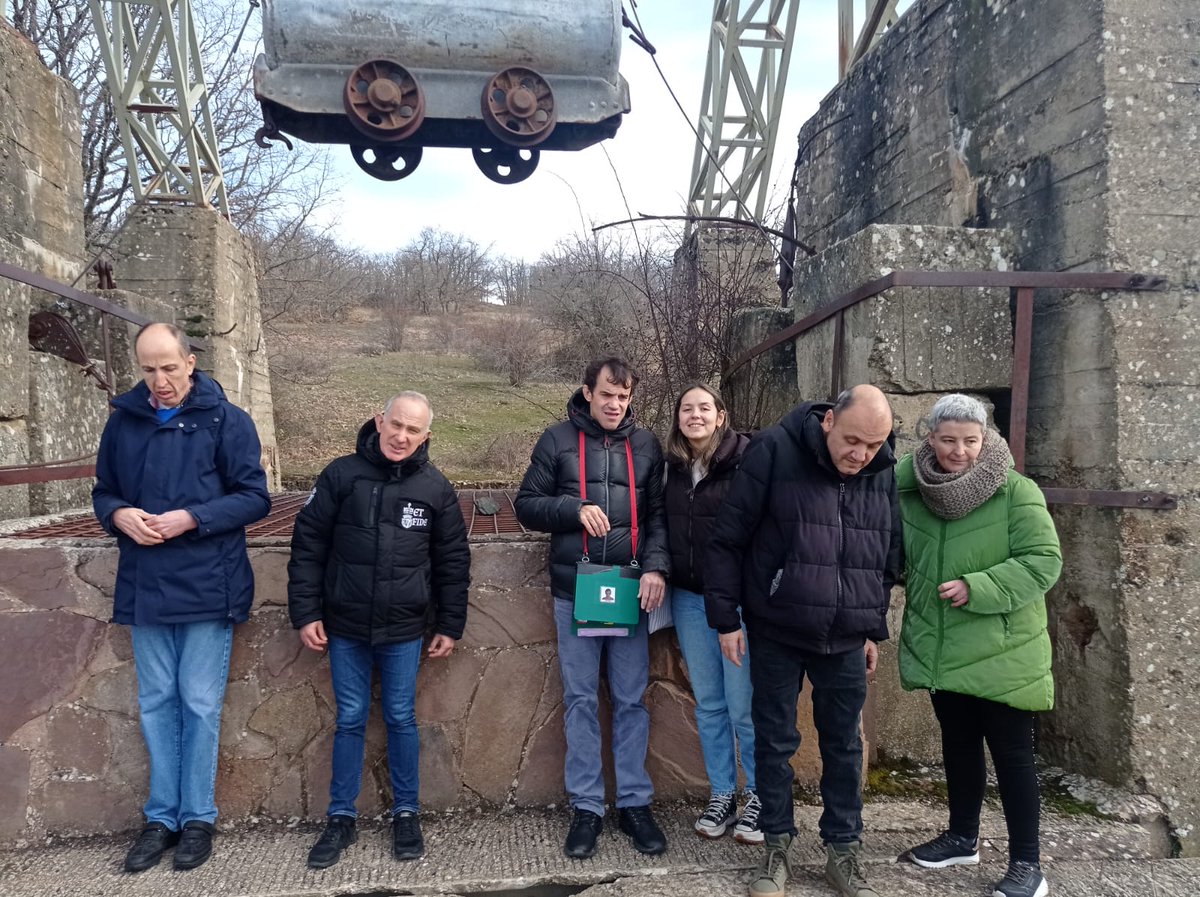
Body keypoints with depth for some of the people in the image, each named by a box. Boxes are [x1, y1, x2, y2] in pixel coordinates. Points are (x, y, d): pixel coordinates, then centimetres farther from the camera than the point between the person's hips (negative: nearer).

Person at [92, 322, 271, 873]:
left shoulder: (226, 419, -6)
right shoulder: (123, 420, 6)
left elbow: (255, 498, -8)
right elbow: (103, 492, 13)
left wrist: (191, 518, -20)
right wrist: (118, 514, -10)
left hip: (206, 587, -4)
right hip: (143, 588, 4)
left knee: (200, 704, 6)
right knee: (156, 703, 13)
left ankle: (198, 817, 21)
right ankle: (161, 817, 26)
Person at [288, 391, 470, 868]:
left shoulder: (436, 488, -3)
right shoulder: (340, 474, -5)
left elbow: (453, 562, 3)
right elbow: (308, 545, -1)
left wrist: (450, 626, 4)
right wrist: (305, 613, -4)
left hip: (404, 631, 0)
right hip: (345, 628, 0)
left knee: (401, 720, 10)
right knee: (350, 721, 10)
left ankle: (406, 814, 27)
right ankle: (341, 819, 25)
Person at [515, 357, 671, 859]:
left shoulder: (646, 445, 6)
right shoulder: (558, 440, 2)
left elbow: (659, 514, 4)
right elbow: (527, 506, 2)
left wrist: (656, 567, -12)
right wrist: (575, 509, -15)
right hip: (574, 593, -1)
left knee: (631, 700, 8)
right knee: (580, 700, 8)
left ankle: (634, 803, 22)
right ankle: (586, 807, 20)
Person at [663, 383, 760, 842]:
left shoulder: (746, 460, -10)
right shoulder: (675, 466, 8)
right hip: (690, 598, 5)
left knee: (743, 704, 1)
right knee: (708, 702, 13)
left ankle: (758, 796, 21)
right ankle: (721, 795, 27)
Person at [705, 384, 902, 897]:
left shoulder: (884, 473, 0)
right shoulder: (774, 452, -14)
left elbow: (889, 560, 13)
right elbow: (728, 539, -10)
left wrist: (875, 629, 15)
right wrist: (725, 617, -9)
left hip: (846, 640, 3)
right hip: (776, 633, -3)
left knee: (844, 745, 12)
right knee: (775, 741, 9)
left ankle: (844, 850, 28)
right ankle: (777, 846, 26)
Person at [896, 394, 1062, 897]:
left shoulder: (1016, 491, -13)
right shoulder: (911, 491, -1)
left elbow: (1043, 561, -16)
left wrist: (977, 588, -25)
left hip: (1001, 654, -4)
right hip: (941, 651, 5)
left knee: (1011, 753, 5)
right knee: (957, 746, 19)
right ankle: (963, 837, 37)